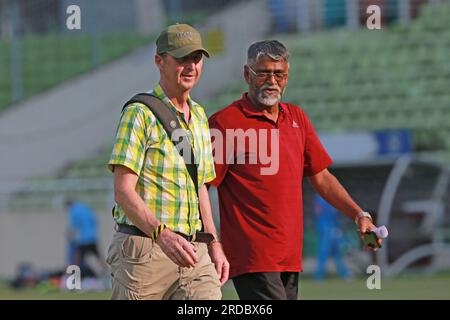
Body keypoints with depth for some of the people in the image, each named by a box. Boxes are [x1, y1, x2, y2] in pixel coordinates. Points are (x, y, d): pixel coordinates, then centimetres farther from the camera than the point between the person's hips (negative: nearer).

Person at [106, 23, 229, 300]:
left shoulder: (199, 116, 18)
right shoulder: (140, 113, -6)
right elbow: (123, 191, -15)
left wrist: (213, 243, 18)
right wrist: (162, 235, -29)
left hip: (192, 250, 6)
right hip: (144, 246, -6)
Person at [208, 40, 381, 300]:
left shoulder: (297, 118, 17)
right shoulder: (225, 122, -4)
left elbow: (321, 177, 22)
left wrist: (359, 215, 11)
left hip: (291, 257, 7)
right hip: (252, 258, -7)